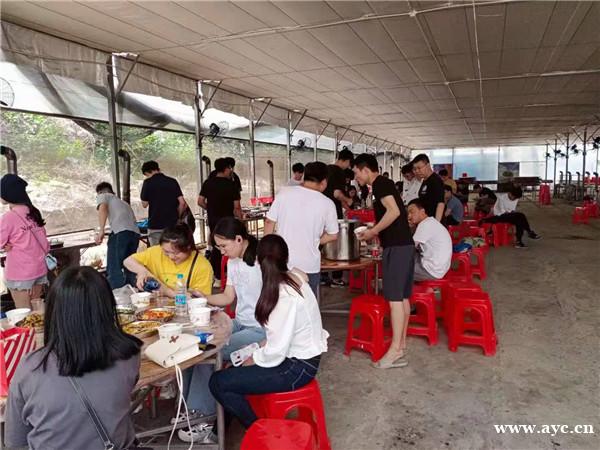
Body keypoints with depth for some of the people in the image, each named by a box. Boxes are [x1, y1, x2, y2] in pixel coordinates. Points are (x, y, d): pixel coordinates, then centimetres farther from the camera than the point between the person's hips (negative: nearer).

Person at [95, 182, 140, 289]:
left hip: (120, 232, -6)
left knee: (114, 269, -5)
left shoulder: (103, 196, 21)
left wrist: (101, 231, -10)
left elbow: (103, 208, -2)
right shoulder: (122, 202, 39)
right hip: (135, 232, 7)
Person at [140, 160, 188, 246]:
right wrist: (176, 217, 11)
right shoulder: (173, 182, 4)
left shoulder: (148, 182, -5)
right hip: (172, 224, 3)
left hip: (155, 225, -3)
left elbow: (144, 204, 2)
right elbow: (182, 203, -1)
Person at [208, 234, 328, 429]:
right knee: (233, 370, 18)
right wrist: (266, 344, 2)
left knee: (218, 382, -7)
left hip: (297, 367, -9)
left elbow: (276, 352, -25)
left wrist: (254, 358, -8)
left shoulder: (284, 295, -27)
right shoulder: (294, 277, -2)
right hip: (301, 356, 9)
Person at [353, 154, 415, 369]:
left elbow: (394, 212, -22)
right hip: (404, 244, 10)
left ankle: (396, 351, -2)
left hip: (396, 246, -10)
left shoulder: (379, 183, -9)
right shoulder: (384, 183, 20)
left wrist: (372, 232, -13)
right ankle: (401, 344, 19)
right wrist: (374, 232, 18)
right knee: (402, 297, 11)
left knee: (394, 297, -7)